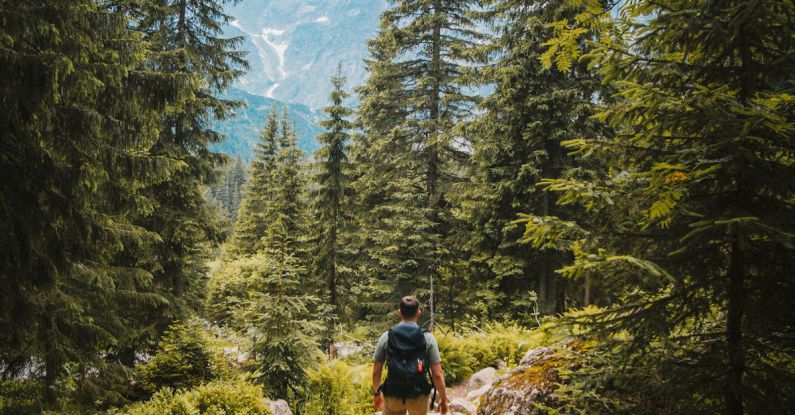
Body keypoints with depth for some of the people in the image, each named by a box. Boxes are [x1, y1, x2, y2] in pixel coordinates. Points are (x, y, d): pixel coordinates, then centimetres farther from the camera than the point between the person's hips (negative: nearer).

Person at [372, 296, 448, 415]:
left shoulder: (386, 337, -4)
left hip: (393, 396, 0)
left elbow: (376, 372, 1)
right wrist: (443, 399, 3)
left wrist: (376, 393, 16)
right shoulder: (428, 338, -7)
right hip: (419, 396, 0)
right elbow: (437, 374, -9)